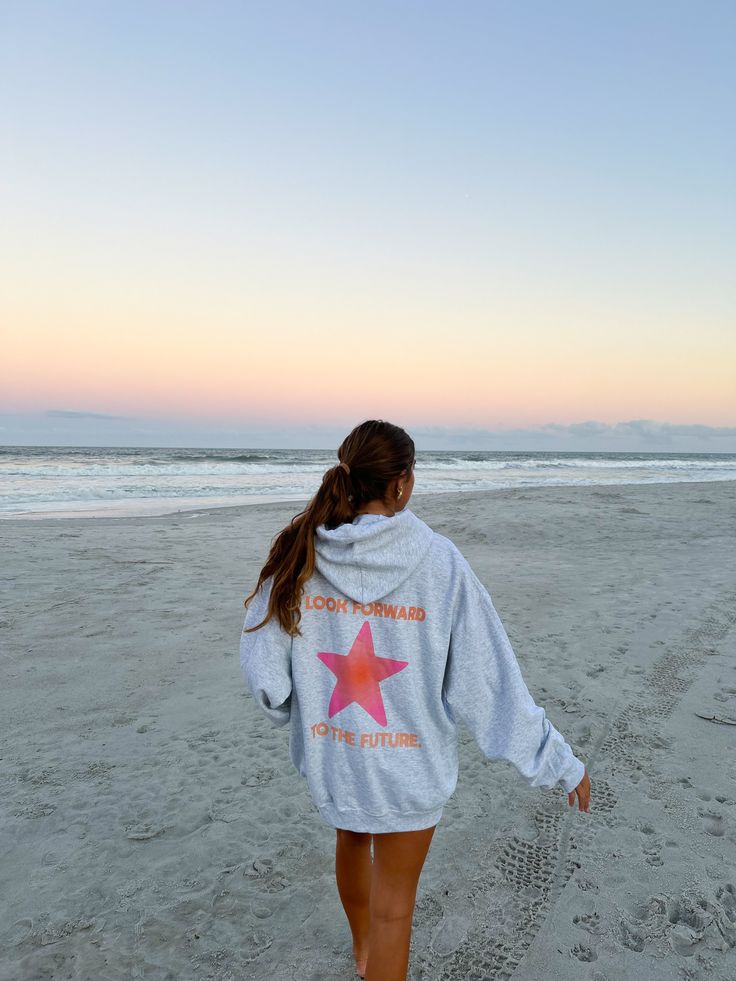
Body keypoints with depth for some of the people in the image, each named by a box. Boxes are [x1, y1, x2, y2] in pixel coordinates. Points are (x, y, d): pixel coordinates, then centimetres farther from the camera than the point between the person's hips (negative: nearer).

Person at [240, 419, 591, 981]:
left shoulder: (300, 554, -13)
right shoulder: (438, 561, -20)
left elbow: (263, 671, -8)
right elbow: (487, 680, -17)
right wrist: (560, 763, -5)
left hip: (328, 756, 4)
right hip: (408, 765, -4)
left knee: (351, 842, 33)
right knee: (394, 904, 16)